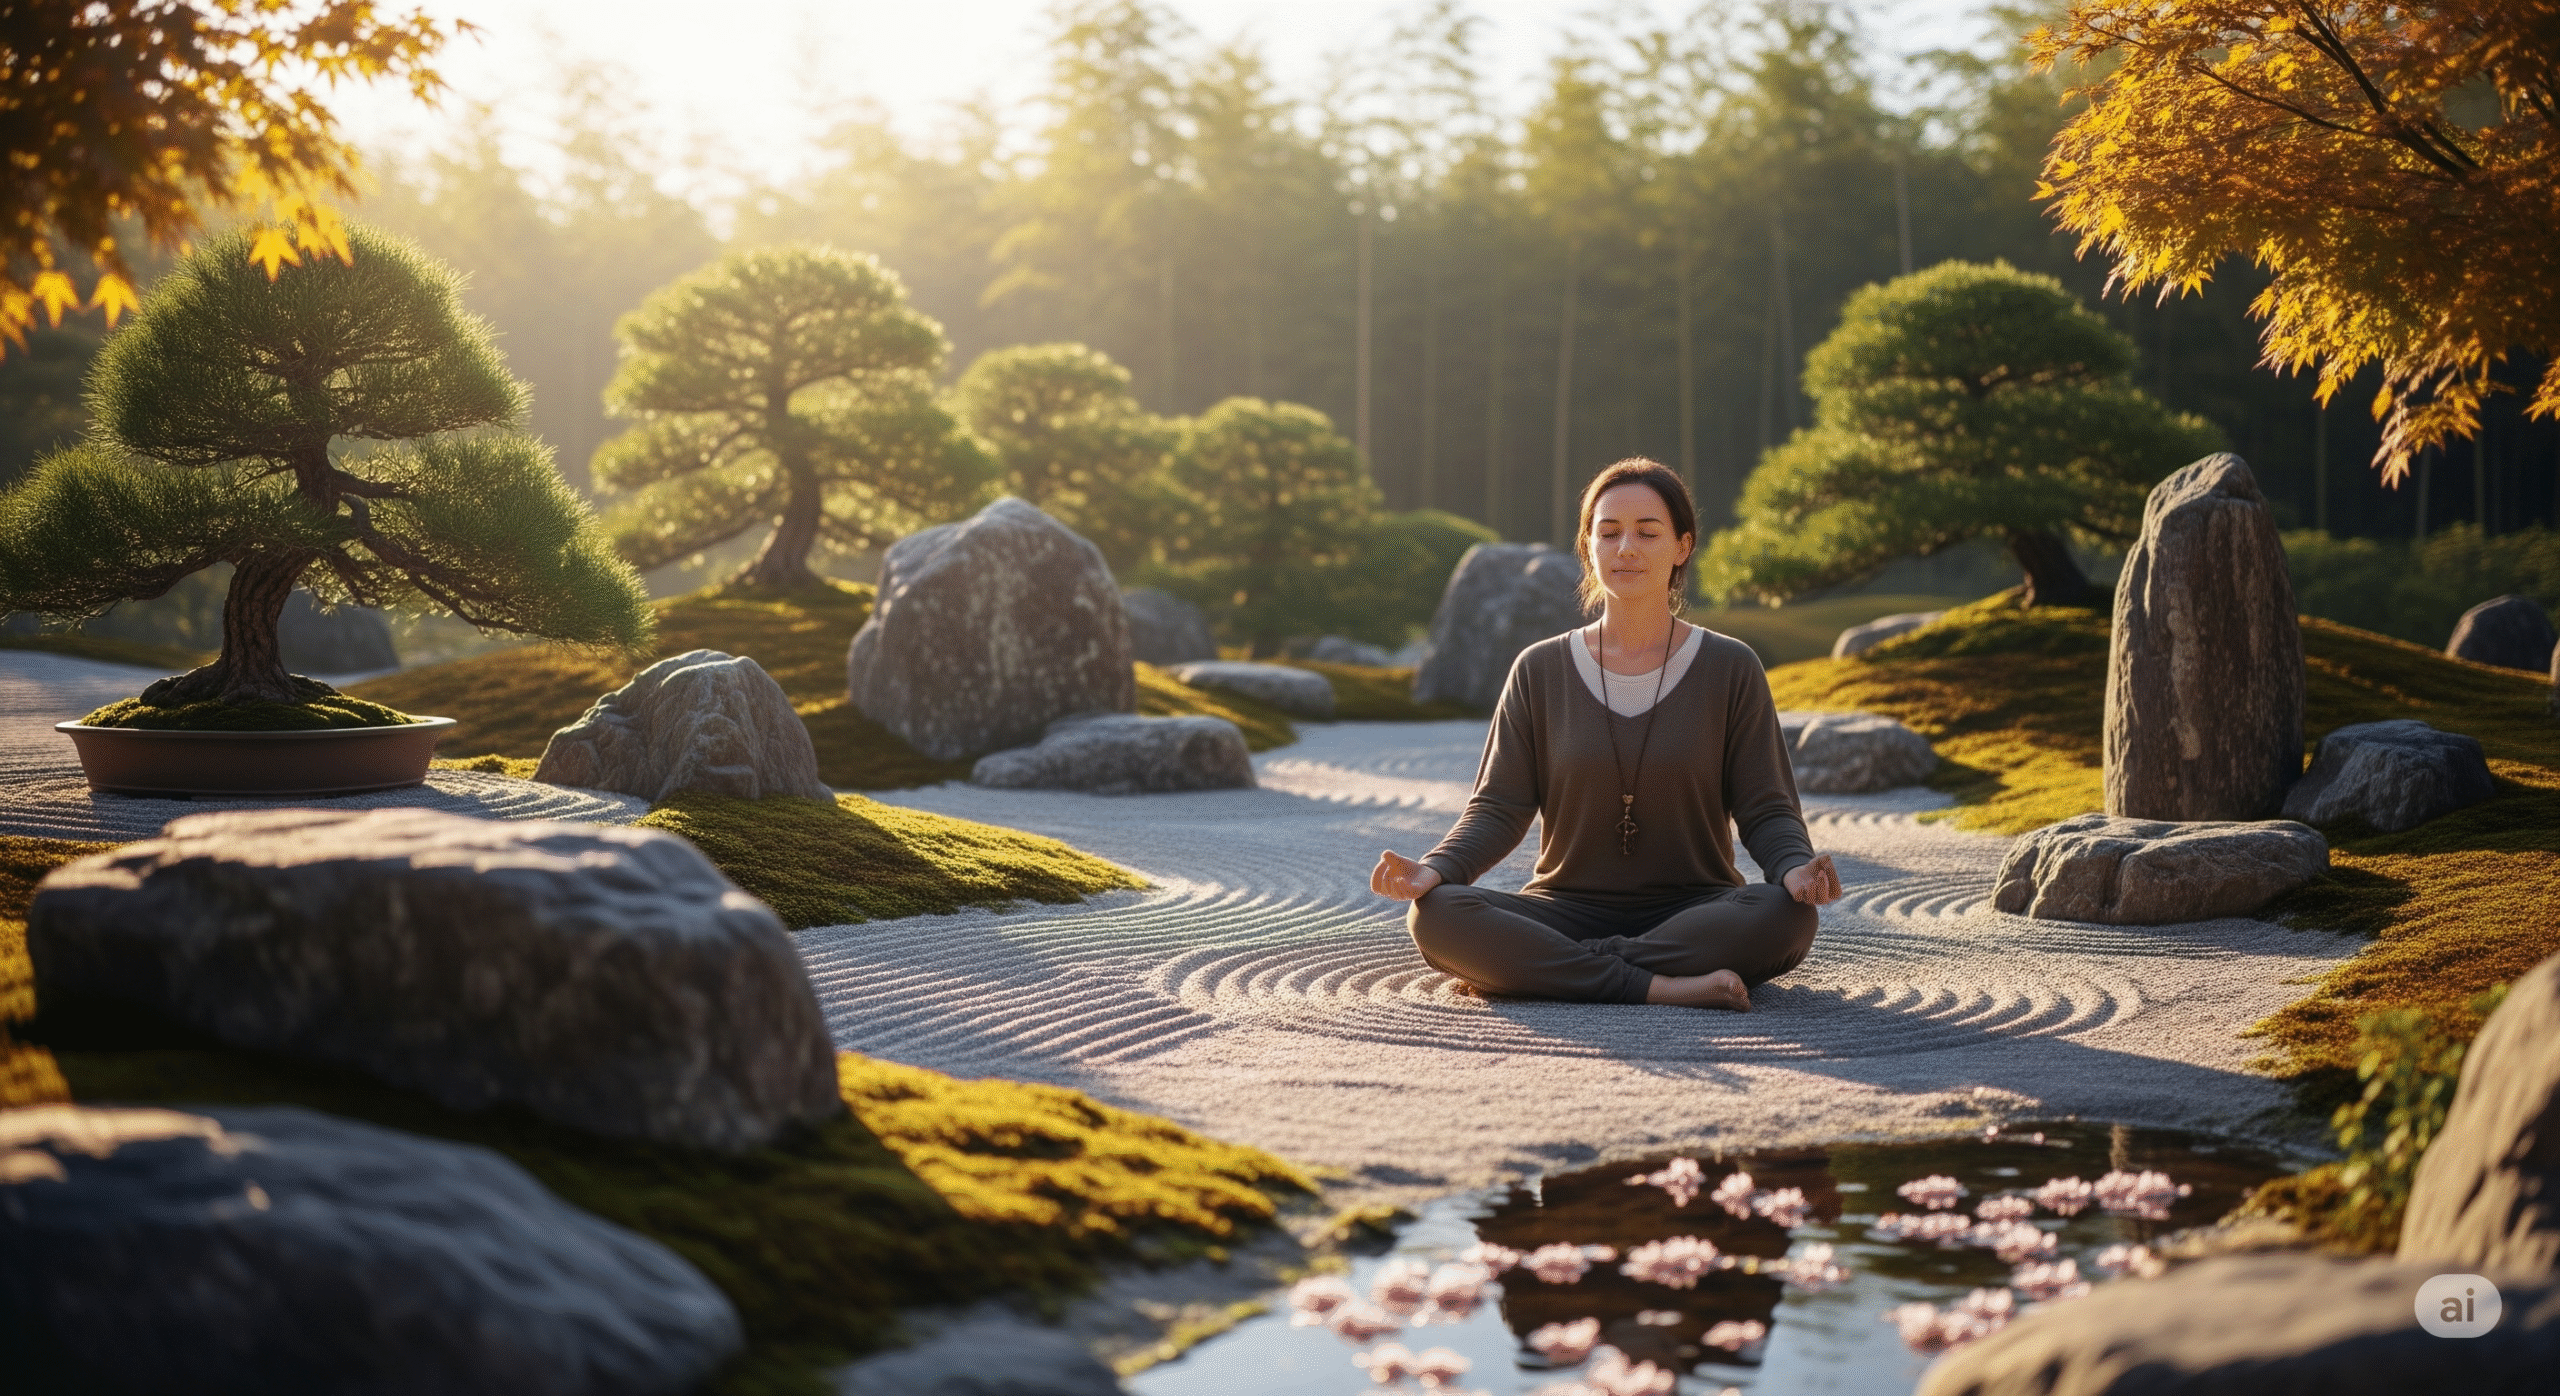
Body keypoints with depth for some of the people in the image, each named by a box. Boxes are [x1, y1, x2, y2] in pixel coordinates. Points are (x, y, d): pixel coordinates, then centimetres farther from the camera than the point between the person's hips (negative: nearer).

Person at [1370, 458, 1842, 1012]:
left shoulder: (1730, 669, 4)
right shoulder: (1540, 671, 7)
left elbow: (1766, 810, 1)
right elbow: (1499, 807, 2)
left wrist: (1796, 868, -22)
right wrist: (1434, 870, -19)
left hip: (1693, 913, 0)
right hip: (1567, 912, 1)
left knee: (1787, 915, -34)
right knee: (1436, 916, -29)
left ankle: (1549, 970, -29)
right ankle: (1661, 986, -33)